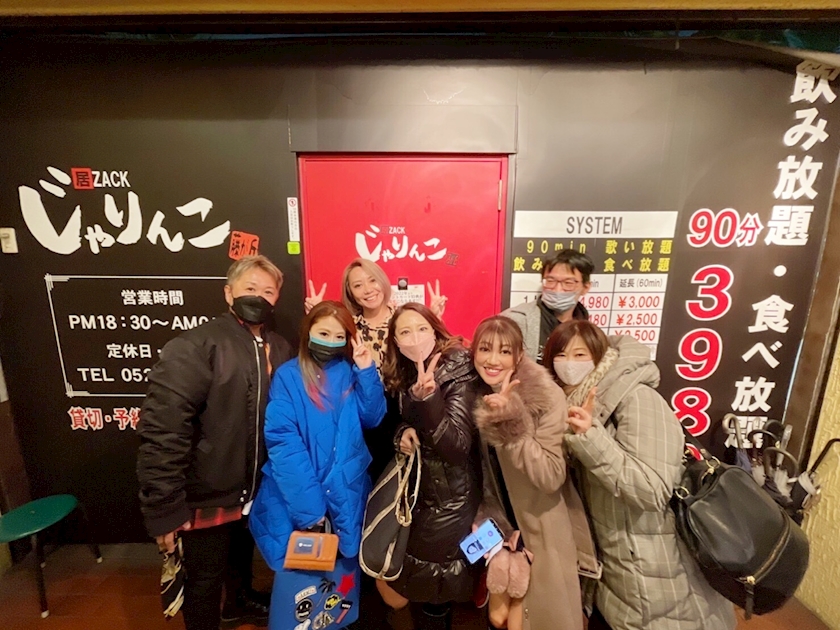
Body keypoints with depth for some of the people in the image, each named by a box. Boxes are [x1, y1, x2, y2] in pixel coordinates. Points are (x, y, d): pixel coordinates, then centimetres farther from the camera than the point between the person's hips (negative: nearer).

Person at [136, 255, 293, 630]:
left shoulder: (280, 349, 0)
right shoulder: (194, 346, -20)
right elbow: (161, 430, -23)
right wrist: (164, 507, -21)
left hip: (255, 490, 7)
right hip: (206, 495, -6)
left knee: (243, 555, 30)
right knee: (205, 580, 14)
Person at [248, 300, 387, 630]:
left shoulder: (350, 373, 2)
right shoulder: (288, 375, -8)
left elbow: (372, 418, -4)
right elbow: (282, 440, -14)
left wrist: (367, 371, -15)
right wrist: (307, 503, -18)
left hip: (345, 491, 3)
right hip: (298, 495, -3)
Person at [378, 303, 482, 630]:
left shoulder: (458, 372, -19)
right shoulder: (401, 376, 0)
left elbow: (457, 447, -25)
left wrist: (428, 397, -38)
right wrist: (403, 433, -11)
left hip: (451, 498, -6)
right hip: (418, 488, 6)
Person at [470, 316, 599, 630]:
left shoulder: (547, 397, -22)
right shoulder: (473, 397, -7)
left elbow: (551, 477, -27)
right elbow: (480, 473, 4)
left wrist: (511, 421, -34)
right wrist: (490, 526, -4)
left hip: (540, 531, -4)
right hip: (500, 524, 4)